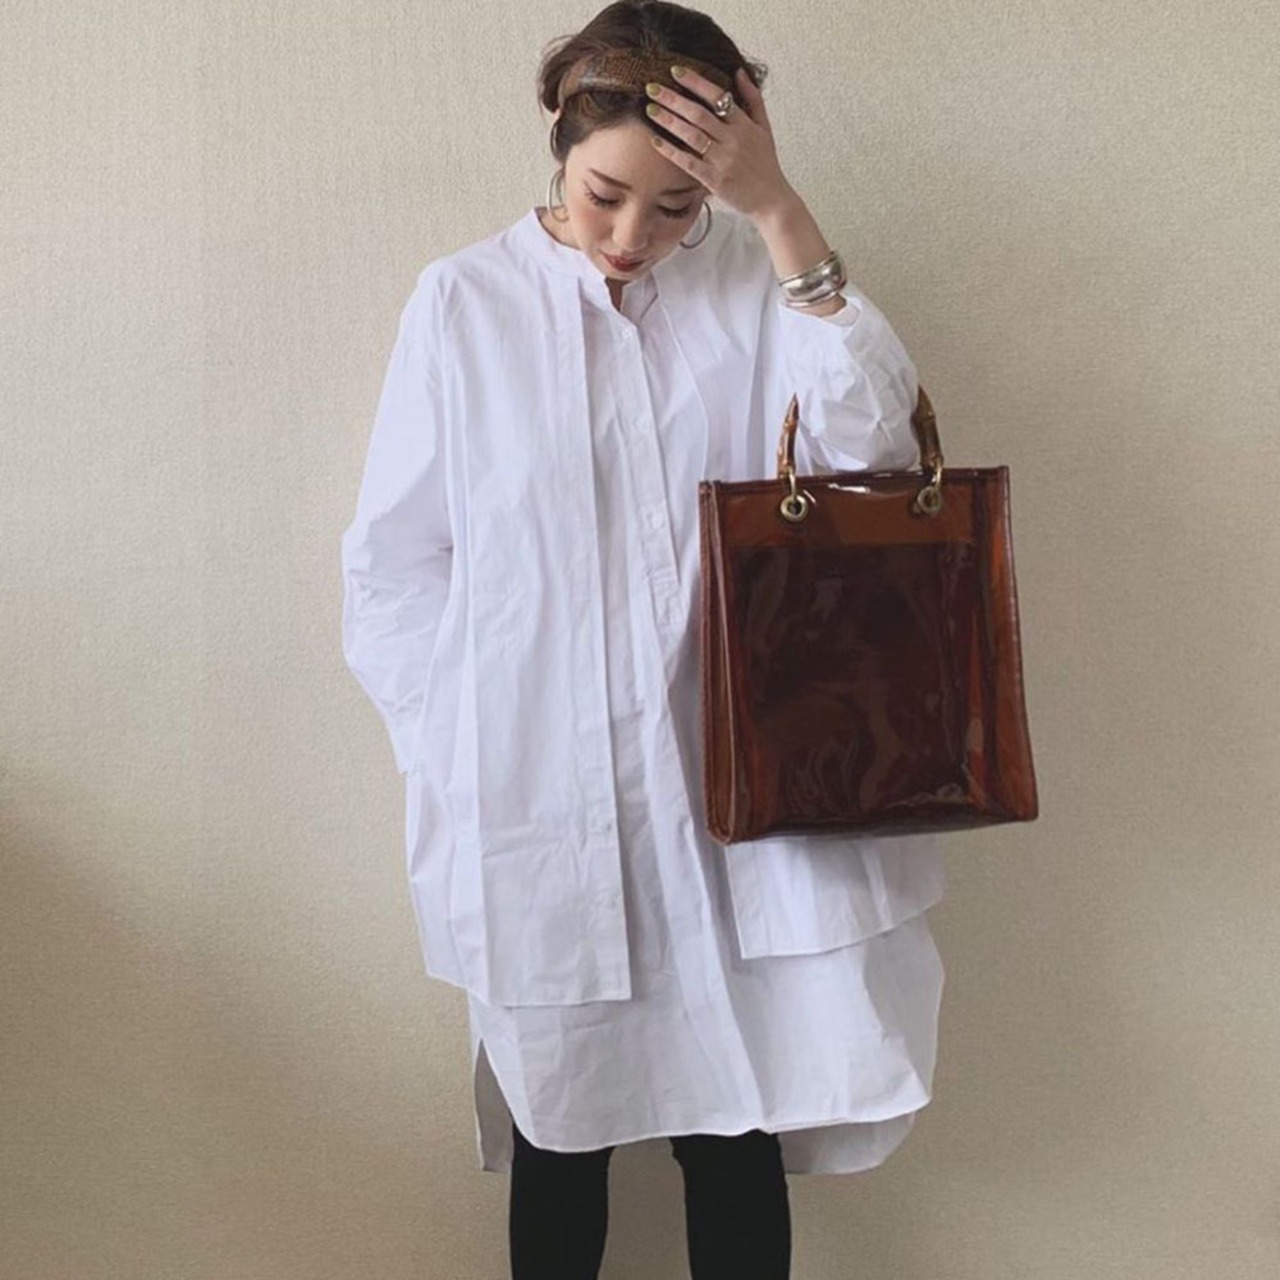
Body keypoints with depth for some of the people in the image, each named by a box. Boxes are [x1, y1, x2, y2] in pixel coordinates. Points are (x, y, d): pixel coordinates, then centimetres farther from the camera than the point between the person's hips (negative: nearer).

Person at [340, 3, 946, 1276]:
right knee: (557, 1131, 15)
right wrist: (451, 759, -2)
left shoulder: (755, 279, 1)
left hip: (723, 790, 1)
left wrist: (778, 212, -18)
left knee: (739, 1133, 10)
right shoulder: (464, 299, -2)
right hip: (538, 799, 0)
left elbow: (868, 441, -15)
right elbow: (393, 560, 2)